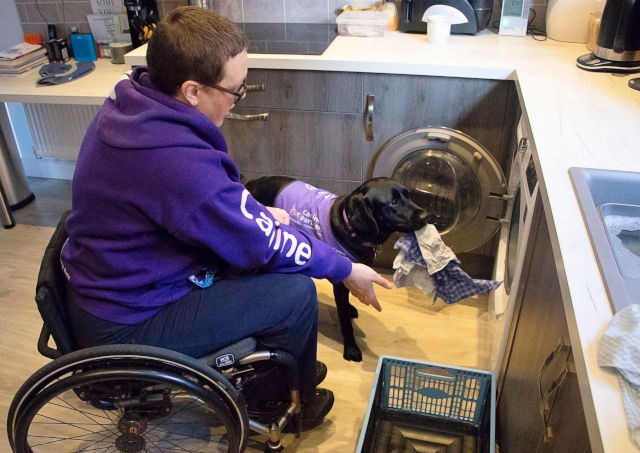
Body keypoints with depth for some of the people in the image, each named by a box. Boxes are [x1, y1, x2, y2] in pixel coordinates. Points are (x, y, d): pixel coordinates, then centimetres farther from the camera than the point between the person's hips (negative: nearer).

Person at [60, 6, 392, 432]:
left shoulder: (132, 104, -6)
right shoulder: (175, 158, -34)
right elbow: (265, 246, -22)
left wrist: (258, 213, 1)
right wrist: (346, 270, -8)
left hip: (110, 284, 9)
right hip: (128, 322, -9)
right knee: (296, 292, -11)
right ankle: (294, 403, 19)